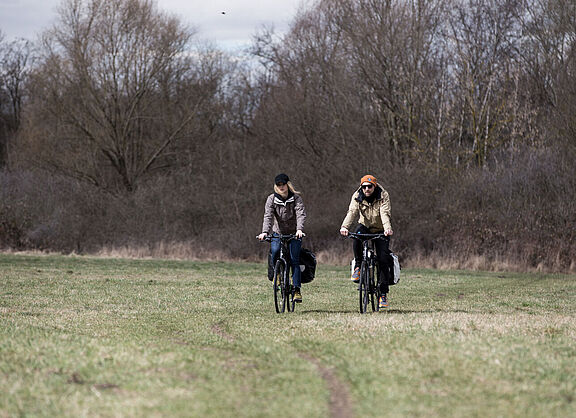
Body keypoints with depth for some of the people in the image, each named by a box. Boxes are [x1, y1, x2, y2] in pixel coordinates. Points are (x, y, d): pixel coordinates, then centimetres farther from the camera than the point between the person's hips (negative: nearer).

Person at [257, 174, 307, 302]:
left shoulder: (296, 198, -8)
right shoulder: (272, 199, -5)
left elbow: (301, 214, -22)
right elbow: (268, 216, -17)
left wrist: (299, 229, -41)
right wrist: (265, 232, -34)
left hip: (294, 234, -1)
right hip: (278, 233, 1)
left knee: (294, 260, -12)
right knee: (273, 252, -25)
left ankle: (297, 290, -11)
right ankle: (275, 274, 2)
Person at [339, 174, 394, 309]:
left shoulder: (383, 196, -17)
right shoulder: (357, 196, -11)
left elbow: (385, 214, -31)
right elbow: (352, 212, -26)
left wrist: (387, 228, -51)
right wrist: (345, 227, -45)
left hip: (380, 230, -1)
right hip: (365, 226, 1)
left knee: (383, 260, -10)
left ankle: (383, 294, -2)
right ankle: (358, 266, -16)